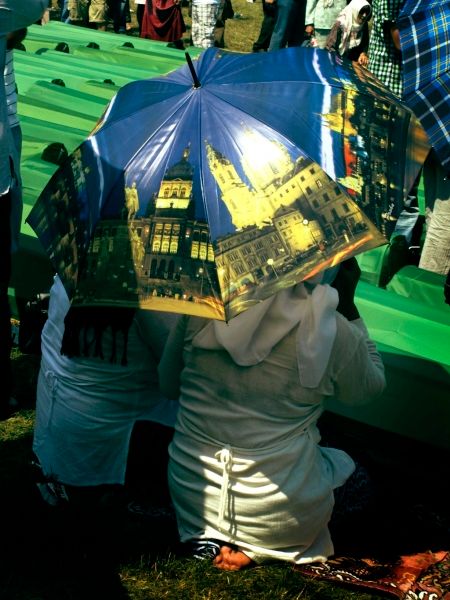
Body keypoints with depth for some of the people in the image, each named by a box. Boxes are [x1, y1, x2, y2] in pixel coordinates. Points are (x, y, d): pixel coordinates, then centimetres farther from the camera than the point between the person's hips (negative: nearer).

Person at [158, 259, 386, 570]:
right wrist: (348, 302, 8)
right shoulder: (330, 330, -17)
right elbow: (371, 386, 5)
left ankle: (209, 535, 9)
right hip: (279, 517, -3)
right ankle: (255, 550, 8)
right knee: (346, 463, 29)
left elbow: (168, 386, 5)